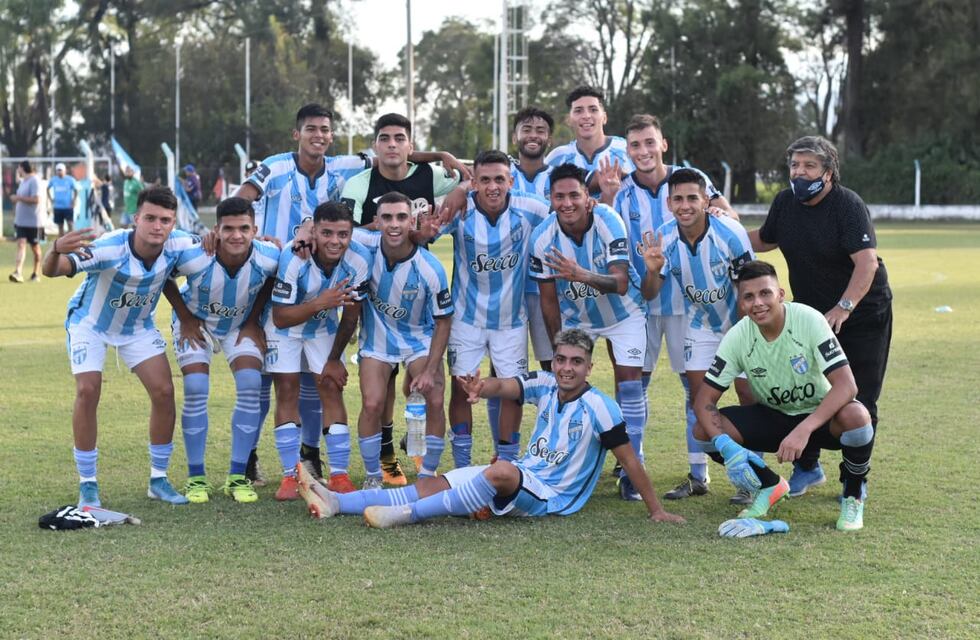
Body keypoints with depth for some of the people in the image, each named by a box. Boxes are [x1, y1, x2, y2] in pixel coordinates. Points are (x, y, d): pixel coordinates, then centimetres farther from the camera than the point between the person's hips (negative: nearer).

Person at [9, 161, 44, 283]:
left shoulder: (34, 181, -14)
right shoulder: (23, 181, 13)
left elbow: (36, 199, -24)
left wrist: (18, 198, -19)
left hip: (34, 221, -7)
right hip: (21, 221, 7)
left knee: (35, 247, 7)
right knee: (21, 245, -7)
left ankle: (37, 273, 21)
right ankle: (18, 273, -18)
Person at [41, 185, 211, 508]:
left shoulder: (178, 246, -28)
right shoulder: (110, 248, -38)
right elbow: (51, 271, -47)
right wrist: (56, 249, -68)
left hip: (138, 325, 4)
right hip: (90, 323, -3)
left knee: (164, 392, -8)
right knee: (88, 391, -20)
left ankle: (159, 479, 9)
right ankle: (87, 484, -5)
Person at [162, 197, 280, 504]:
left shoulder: (268, 257, -28)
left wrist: (254, 319, -5)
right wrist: (185, 317, -11)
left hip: (241, 325, 2)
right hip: (197, 323, -2)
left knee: (250, 386, -14)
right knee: (196, 390, -16)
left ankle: (237, 476, -4)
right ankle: (196, 477, -1)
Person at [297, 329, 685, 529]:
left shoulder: (598, 407, -15)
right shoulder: (545, 386, 1)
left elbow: (629, 461, -13)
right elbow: (505, 387, -17)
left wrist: (656, 511, -13)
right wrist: (483, 386, -41)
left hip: (551, 497, -7)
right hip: (524, 479, 7)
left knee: (502, 471, -37)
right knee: (435, 484, -5)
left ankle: (409, 514, -36)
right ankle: (336, 503, -12)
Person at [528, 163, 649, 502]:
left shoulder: (608, 222, -30)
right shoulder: (543, 237, -23)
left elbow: (621, 283, -39)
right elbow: (549, 300, -12)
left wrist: (581, 275, -57)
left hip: (623, 312, -2)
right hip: (575, 316, 2)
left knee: (629, 382, -8)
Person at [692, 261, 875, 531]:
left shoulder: (809, 320, -24)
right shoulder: (737, 337, -15)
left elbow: (846, 385, -32)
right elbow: (704, 400, -13)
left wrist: (803, 430, -45)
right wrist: (725, 445, -33)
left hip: (820, 416, -3)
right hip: (772, 416, 3)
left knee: (855, 416, -38)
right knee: (704, 430, -19)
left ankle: (853, 495, -5)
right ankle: (769, 485, 10)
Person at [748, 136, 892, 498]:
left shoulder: (848, 205, -22)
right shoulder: (785, 202, -1)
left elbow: (867, 262, -31)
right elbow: (764, 241, 17)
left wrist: (843, 308, -40)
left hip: (862, 314, -5)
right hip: (810, 313, 6)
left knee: (858, 402, 0)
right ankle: (807, 468, 23)